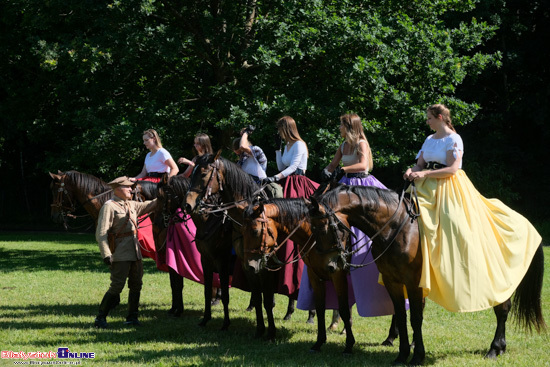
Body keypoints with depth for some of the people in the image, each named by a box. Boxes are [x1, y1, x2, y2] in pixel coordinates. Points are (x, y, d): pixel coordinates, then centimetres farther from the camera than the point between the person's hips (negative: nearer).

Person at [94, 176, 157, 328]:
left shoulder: (132, 205, 15)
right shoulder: (109, 206, -9)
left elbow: (149, 206, 31)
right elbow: (101, 234, -15)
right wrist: (106, 255, -24)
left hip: (135, 251, 8)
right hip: (120, 254, -8)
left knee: (136, 285, 10)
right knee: (117, 287, -10)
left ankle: (132, 317, 21)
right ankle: (100, 318, 0)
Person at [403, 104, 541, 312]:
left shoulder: (453, 139, -9)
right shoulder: (430, 140, 15)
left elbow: (452, 169, -17)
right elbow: (420, 163, 13)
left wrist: (425, 174, -23)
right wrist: (412, 171, -10)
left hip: (449, 190, -8)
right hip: (428, 189, 8)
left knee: (454, 233, -10)